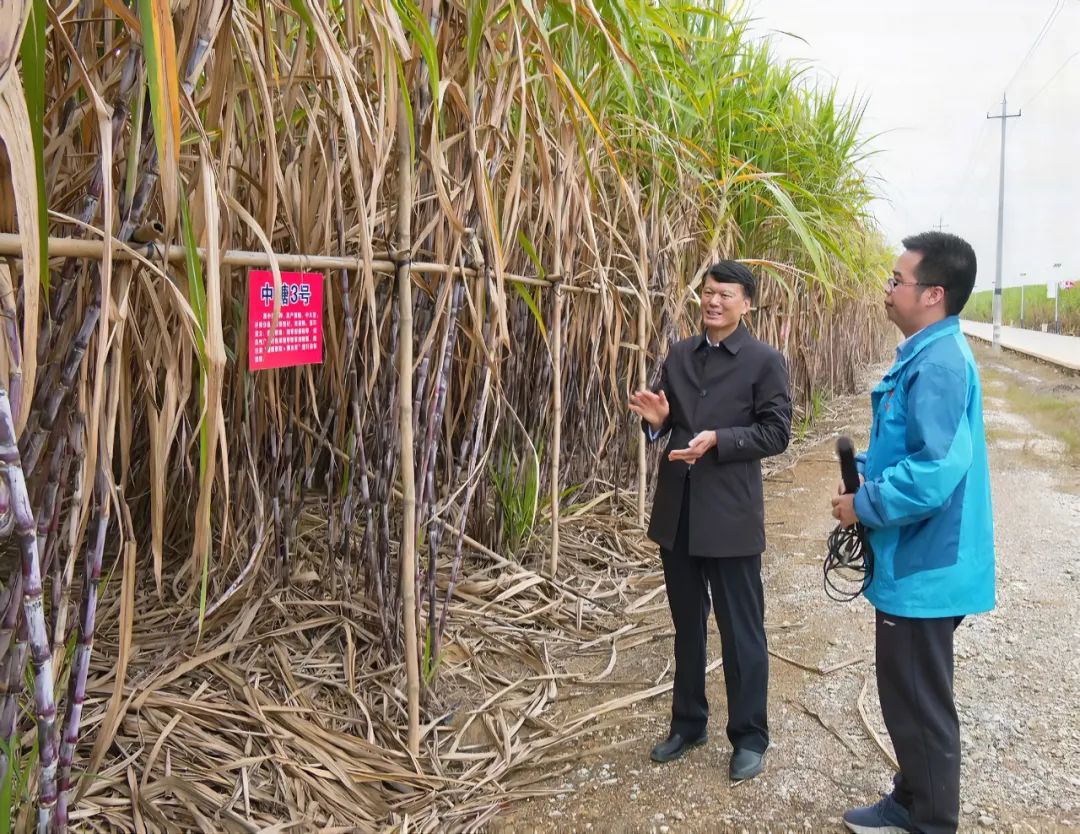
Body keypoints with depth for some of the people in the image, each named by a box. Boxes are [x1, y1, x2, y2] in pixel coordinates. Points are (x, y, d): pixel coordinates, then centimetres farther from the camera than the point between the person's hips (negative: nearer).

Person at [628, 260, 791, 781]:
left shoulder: (765, 361, -5)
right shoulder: (679, 356, 10)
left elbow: (776, 432, -10)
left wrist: (718, 439, -23)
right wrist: (656, 420, -8)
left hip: (730, 514, -5)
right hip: (677, 511, 5)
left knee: (741, 631, 6)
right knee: (686, 625, 18)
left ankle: (749, 738, 22)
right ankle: (688, 723, 34)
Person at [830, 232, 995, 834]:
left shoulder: (940, 362, -23)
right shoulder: (927, 354, 10)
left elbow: (936, 471, -30)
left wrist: (865, 506, -18)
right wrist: (868, 475, 6)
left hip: (924, 567, -10)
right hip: (916, 561, 10)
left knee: (921, 706, 6)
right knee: (909, 698, 22)